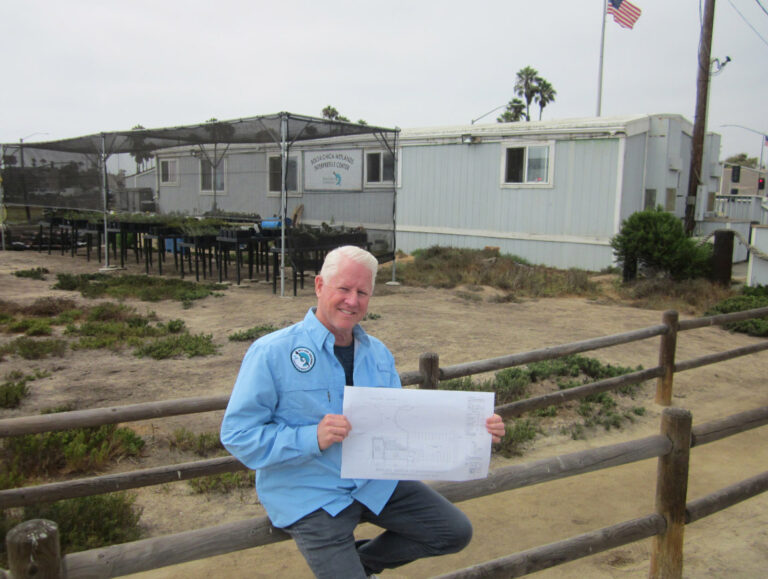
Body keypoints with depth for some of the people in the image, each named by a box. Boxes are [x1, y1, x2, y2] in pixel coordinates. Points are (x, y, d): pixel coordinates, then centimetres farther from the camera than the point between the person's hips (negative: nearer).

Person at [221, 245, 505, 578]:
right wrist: (313, 438, -27)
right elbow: (237, 434, -15)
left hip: (376, 482, 6)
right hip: (311, 496, -5)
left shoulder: (377, 353, 6)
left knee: (456, 532, 3)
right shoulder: (272, 352, -14)